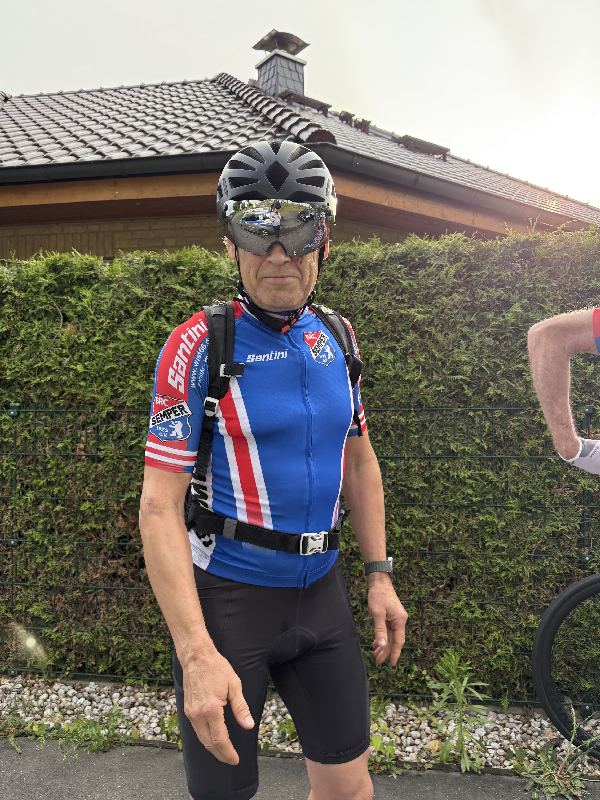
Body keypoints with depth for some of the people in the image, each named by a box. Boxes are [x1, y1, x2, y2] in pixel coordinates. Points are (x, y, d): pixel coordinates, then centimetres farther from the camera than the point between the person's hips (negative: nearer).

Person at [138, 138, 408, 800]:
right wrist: (197, 652, -22)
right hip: (225, 595, -4)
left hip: (321, 592, 5)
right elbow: (160, 506, -17)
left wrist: (380, 576, 9)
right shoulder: (198, 345, -14)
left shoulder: (336, 337, 3)